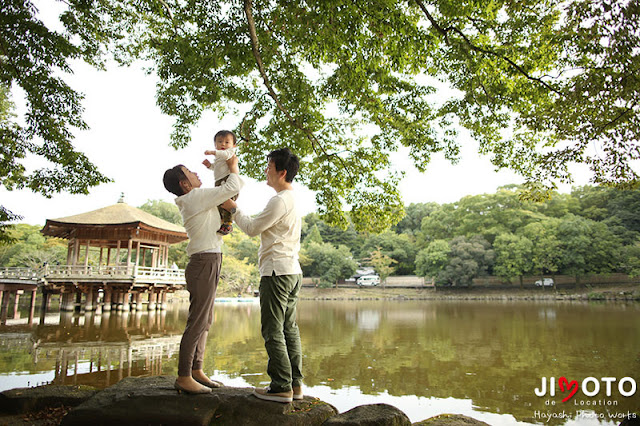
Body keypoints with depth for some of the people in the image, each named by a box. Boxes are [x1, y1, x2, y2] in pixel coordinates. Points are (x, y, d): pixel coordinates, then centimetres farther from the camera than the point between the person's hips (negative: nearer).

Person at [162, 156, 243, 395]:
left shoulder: (195, 200, 18)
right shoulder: (195, 197, -10)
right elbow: (232, 188, -11)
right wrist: (233, 168, 5)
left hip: (210, 262, 10)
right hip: (205, 261, -10)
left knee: (205, 321, 13)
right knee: (197, 321, -7)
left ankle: (196, 371, 21)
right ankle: (183, 377, -1)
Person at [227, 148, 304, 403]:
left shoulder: (280, 201, -14)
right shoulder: (293, 200, 17)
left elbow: (252, 229, -7)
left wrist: (234, 209, 6)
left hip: (277, 271, -10)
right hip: (293, 270, 10)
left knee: (273, 331, -3)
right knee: (289, 328, 11)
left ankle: (282, 387, 1)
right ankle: (295, 384, 16)